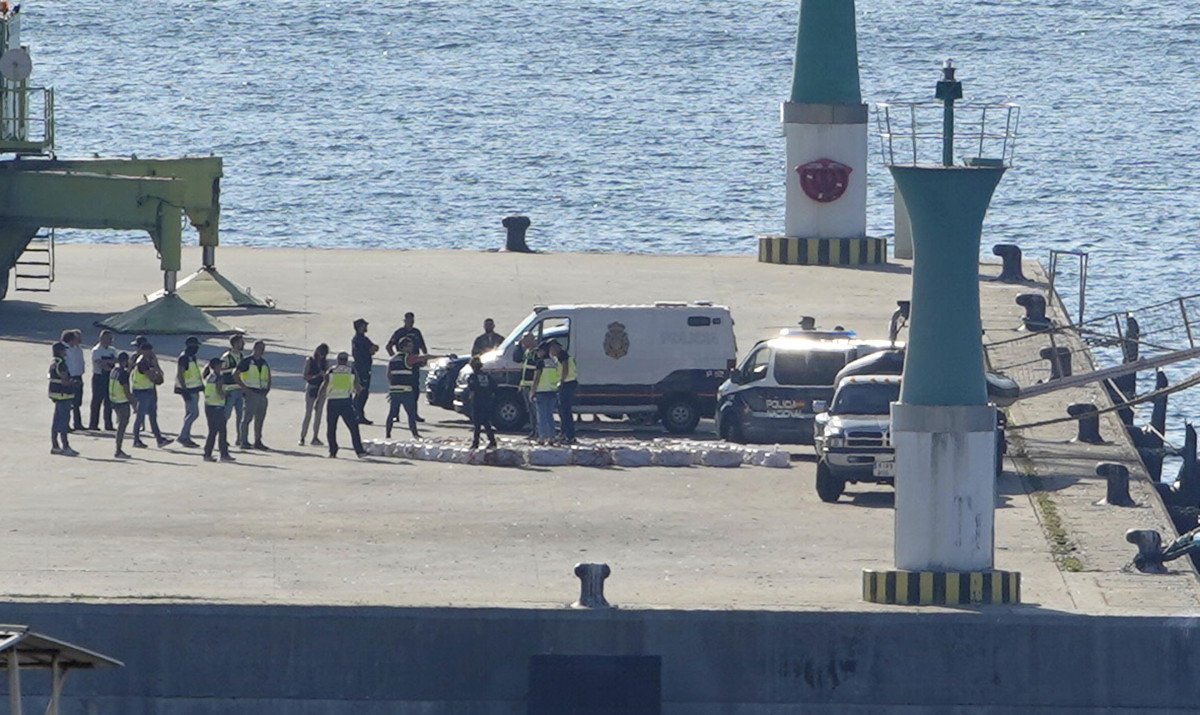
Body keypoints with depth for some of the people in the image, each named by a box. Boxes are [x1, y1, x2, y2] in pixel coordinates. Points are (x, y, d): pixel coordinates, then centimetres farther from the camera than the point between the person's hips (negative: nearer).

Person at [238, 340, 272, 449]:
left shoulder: (264, 363, 15)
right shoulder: (247, 361, -4)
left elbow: (268, 377, 27)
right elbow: (236, 375, -7)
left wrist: (268, 388, 9)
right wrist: (244, 388, -14)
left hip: (262, 394, 6)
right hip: (251, 393, -6)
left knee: (260, 418, 9)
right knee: (248, 418, -8)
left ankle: (258, 441, 15)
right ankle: (244, 441, -7)